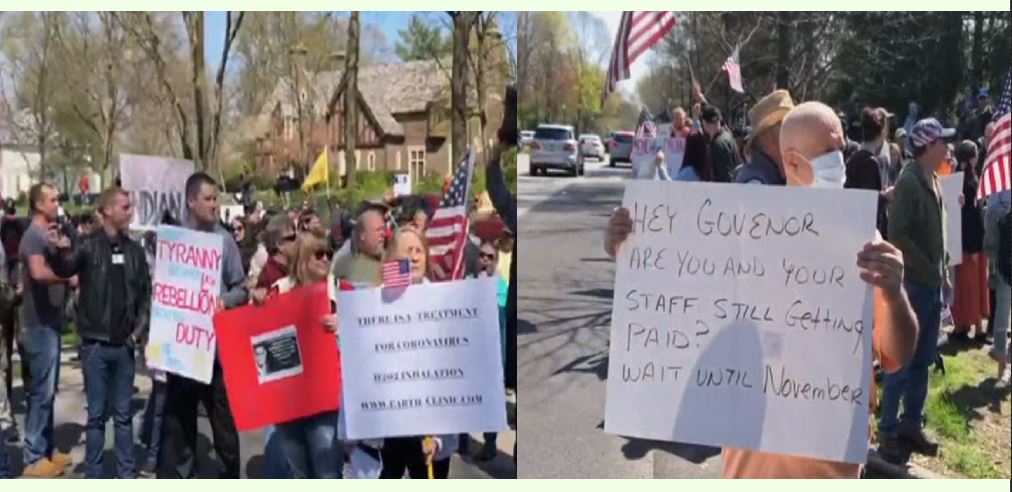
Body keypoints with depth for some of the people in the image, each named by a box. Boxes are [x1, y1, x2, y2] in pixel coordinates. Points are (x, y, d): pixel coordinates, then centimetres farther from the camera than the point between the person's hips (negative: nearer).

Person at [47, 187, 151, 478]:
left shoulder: (135, 250, 6)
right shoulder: (89, 246, -5)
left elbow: (146, 294, 9)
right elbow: (64, 270, -20)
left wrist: (140, 330, -1)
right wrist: (61, 251, -41)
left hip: (124, 344, 3)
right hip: (95, 343, -3)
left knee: (123, 414, 11)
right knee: (96, 414, 4)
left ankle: (126, 474, 19)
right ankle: (92, 477, 14)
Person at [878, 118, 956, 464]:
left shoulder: (933, 181, 12)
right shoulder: (909, 182, -14)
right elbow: (898, 235, -20)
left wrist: (942, 274, 11)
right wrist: (930, 272, -16)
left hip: (932, 285, 8)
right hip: (913, 284, -8)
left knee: (922, 361, 14)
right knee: (902, 362, -1)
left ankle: (911, 425, 25)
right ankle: (887, 432, 9)